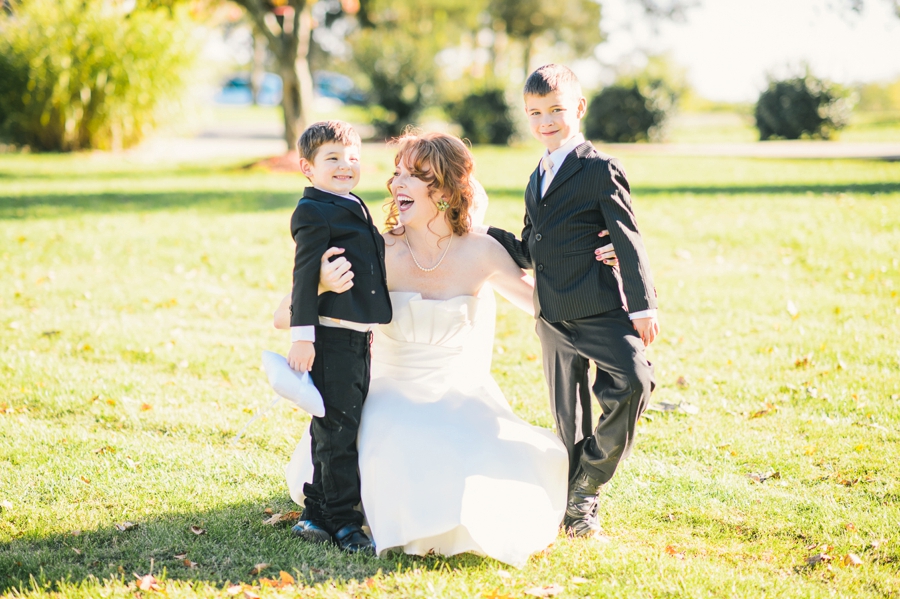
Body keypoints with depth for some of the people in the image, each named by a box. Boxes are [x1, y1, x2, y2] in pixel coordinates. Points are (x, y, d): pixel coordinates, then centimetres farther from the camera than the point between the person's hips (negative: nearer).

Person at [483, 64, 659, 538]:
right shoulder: (536, 180, 18)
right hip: (553, 318, 7)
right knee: (568, 417, 11)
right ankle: (577, 509, 22)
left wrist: (642, 305, -13)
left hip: (600, 308, -6)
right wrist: (487, 237, 4)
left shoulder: (599, 169, -5)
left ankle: (588, 485, -12)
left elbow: (627, 240, -9)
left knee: (633, 383, -27)